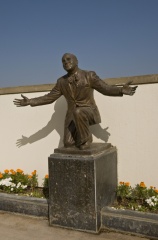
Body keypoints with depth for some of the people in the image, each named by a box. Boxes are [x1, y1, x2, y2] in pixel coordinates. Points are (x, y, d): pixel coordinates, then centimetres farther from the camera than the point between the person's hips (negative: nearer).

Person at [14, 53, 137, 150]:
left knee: (78, 111, -38)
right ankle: (79, 136, 18)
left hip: (88, 111, -3)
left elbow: (105, 88, -10)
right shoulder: (61, 81, 6)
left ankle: (85, 139, -15)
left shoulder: (89, 75, -5)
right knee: (68, 143, -16)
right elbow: (50, 97, 10)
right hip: (72, 116, 3)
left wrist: (121, 90, -30)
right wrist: (30, 101, 1)